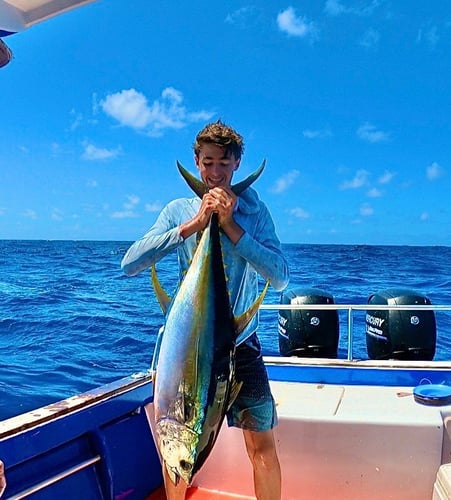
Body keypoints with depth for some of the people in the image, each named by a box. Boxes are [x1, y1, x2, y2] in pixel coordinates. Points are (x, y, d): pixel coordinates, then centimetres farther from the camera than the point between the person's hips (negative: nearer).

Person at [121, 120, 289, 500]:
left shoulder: (254, 211, -3)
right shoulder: (179, 210, -1)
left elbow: (280, 278, -14)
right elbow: (130, 264, -13)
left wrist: (230, 225, -20)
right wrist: (192, 225, -20)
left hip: (241, 344, -1)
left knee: (262, 446, 5)